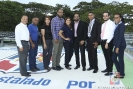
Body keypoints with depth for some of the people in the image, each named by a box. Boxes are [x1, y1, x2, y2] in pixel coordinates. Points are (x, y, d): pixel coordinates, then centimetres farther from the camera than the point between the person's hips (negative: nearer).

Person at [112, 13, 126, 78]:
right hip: (117, 45, 8)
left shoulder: (121, 25, -10)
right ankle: (119, 71, 26)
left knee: (120, 59, 0)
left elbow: (121, 36, -16)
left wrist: (118, 47, -19)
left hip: (120, 45, -8)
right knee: (114, 58, 11)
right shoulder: (117, 25, 15)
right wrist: (116, 46, 8)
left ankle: (121, 74, 13)